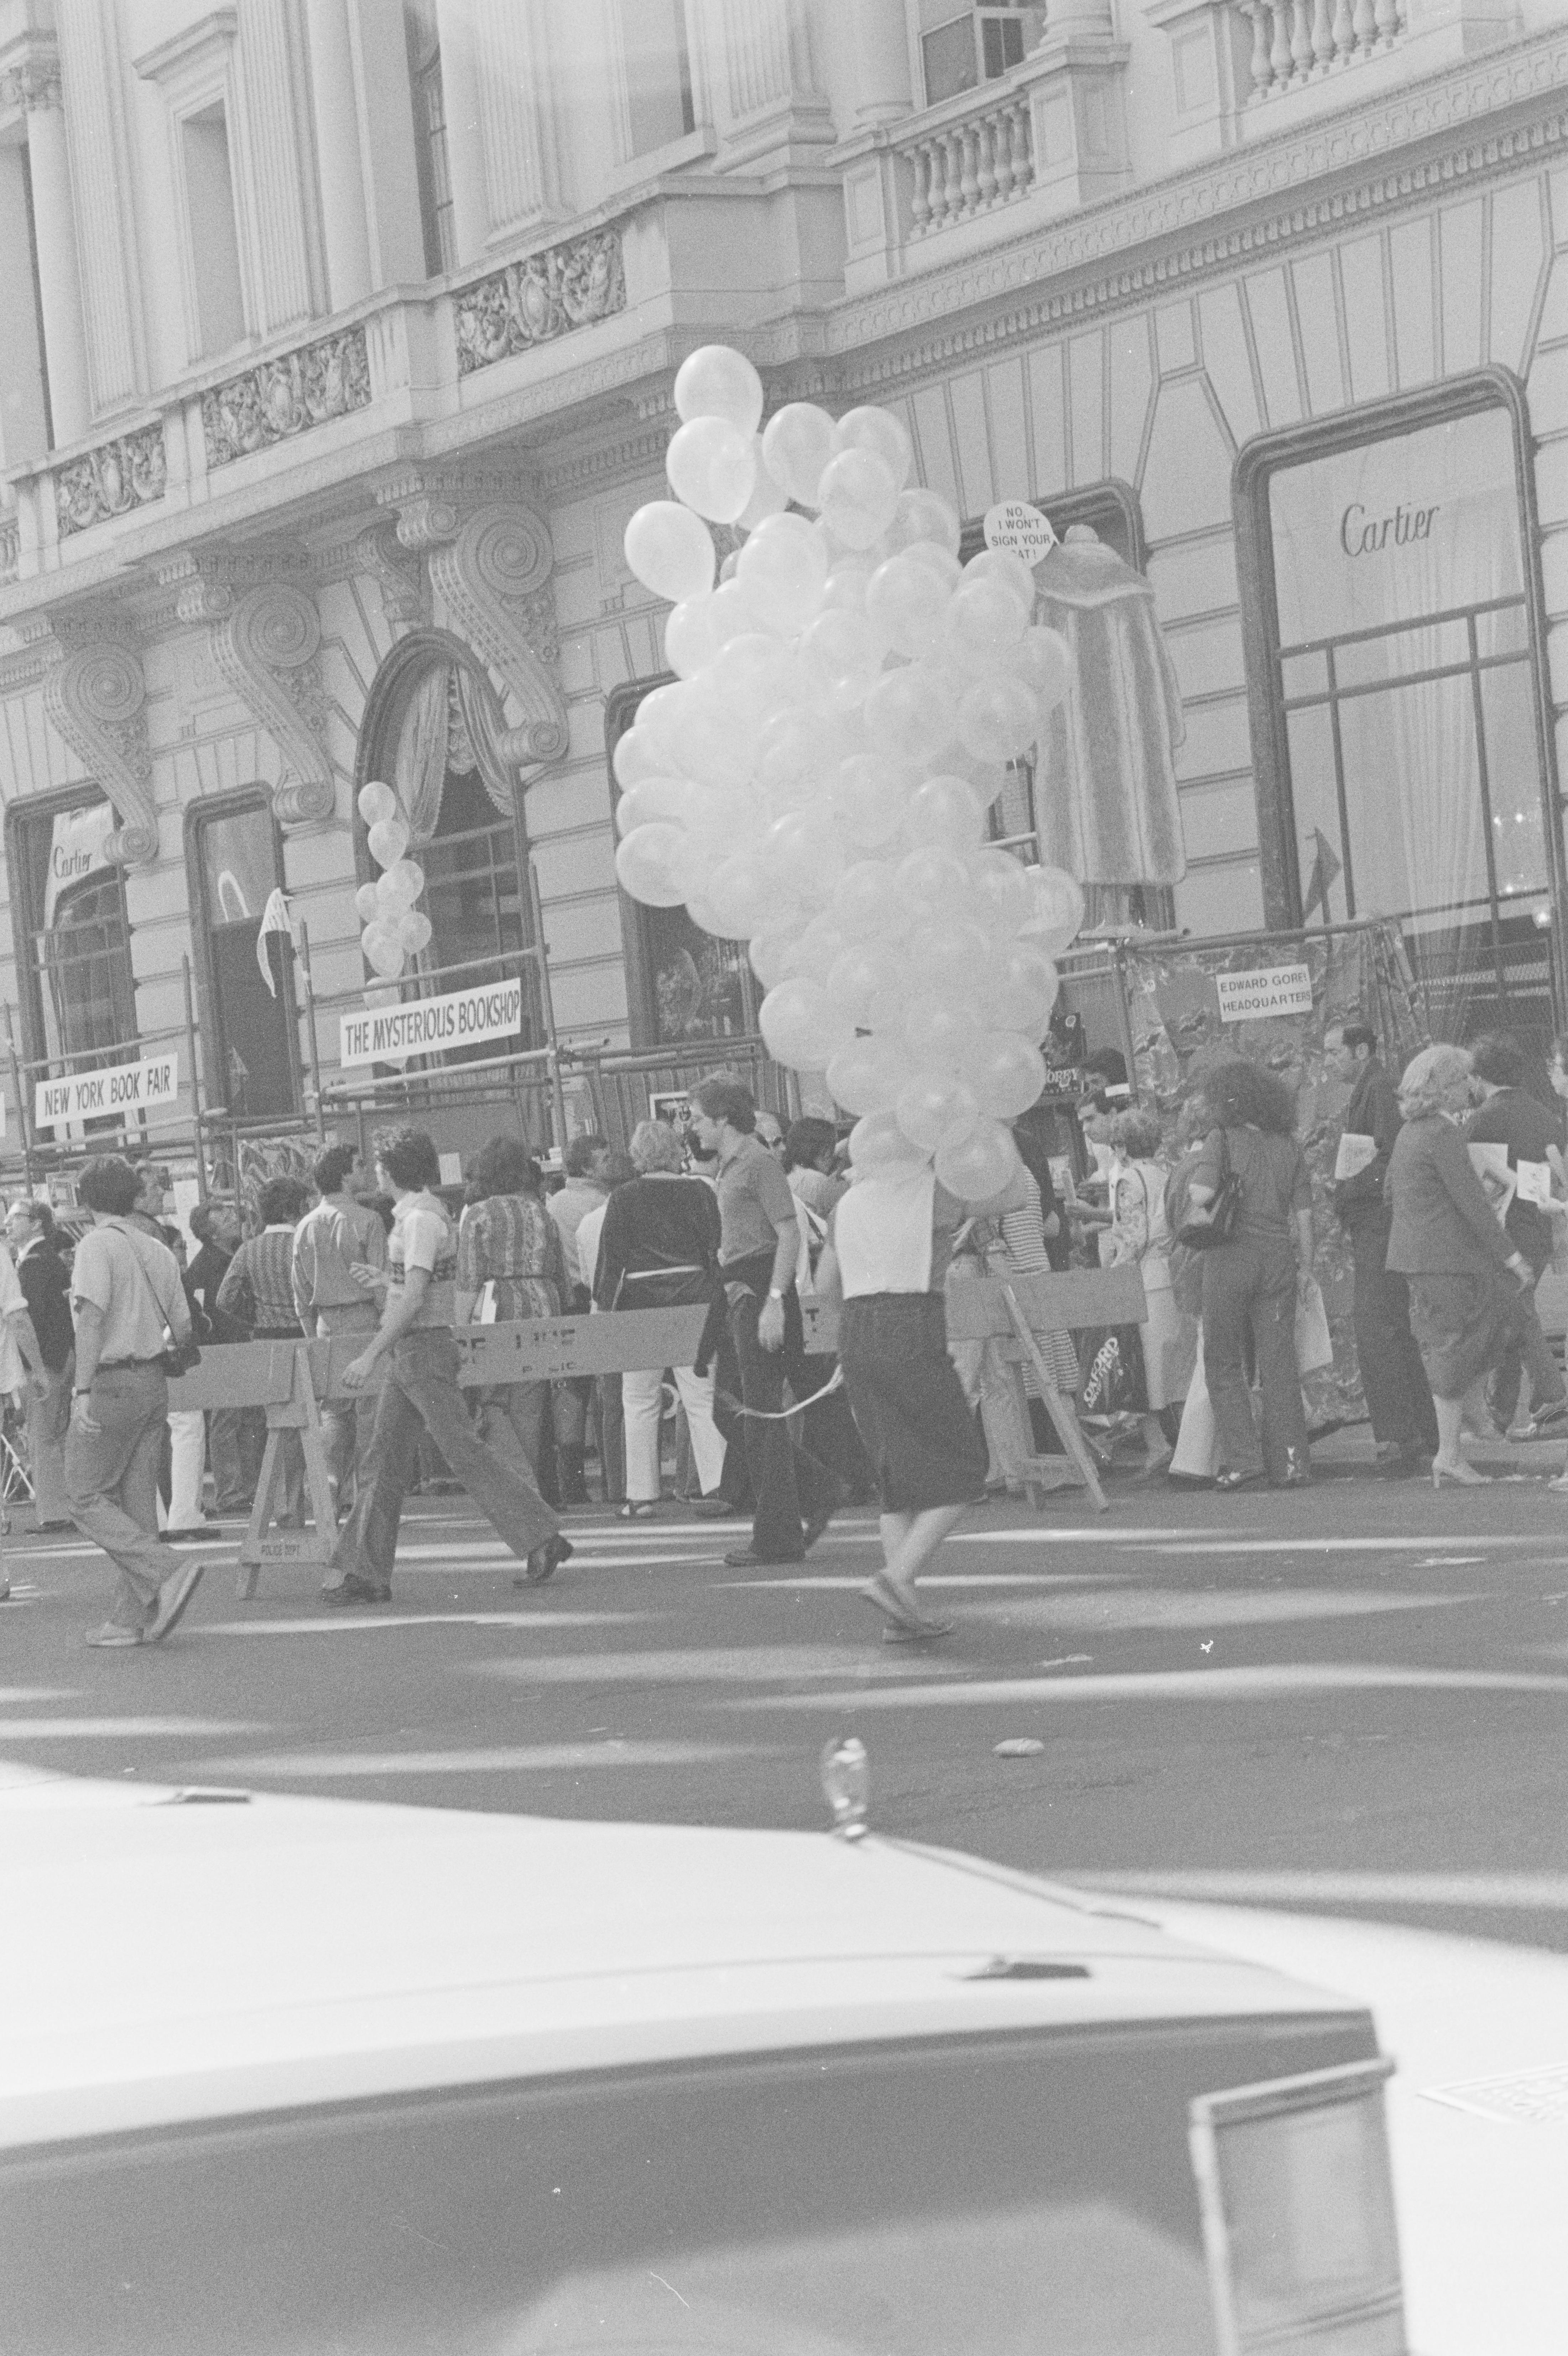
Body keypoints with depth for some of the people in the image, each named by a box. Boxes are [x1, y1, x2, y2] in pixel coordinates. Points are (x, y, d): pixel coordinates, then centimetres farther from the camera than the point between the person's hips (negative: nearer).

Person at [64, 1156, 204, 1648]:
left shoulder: (98, 1245, -9)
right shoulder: (158, 1251, 10)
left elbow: (91, 1317, -20)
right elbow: (183, 1327, 12)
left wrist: (83, 1391, -23)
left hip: (111, 1382, -7)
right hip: (153, 1382, 7)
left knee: (88, 1499, -2)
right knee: (138, 1501, 9)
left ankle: (164, 1578, -19)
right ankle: (134, 1617, 8)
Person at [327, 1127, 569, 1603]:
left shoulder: (421, 1218, -16)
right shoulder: (414, 1214, 13)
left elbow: (414, 1299, -23)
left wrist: (370, 1356, -23)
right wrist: (382, 1279, 29)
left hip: (424, 1349, -10)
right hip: (406, 1356, 10)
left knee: (465, 1451, -7)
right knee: (384, 1461, 8)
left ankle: (543, 1541, -3)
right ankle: (364, 1573, 10)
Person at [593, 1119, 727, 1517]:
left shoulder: (623, 1199, -3)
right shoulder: (699, 1193, 1)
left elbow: (610, 1258, -3)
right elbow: (716, 1249, 2)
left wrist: (601, 1305, 3)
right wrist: (717, 1301, 8)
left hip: (641, 1299, -1)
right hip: (693, 1299, 1)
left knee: (640, 1402, 7)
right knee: (702, 1397, 4)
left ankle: (641, 1495, 6)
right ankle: (717, 1483, -5)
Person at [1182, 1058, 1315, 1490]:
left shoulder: (1222, 1139, -6)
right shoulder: (1289, 1147, 7)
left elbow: (1201, 1192, -19)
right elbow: (1303, 1215, 6)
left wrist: (1197, 1210, 1)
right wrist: (1306, 1266, 13)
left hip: (1231, 1256, -4)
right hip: (1278, 1258, 4)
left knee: (1223, 1362, 7)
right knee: (1279, 1363, 7)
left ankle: (1241, 1456, -3)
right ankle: (1289, 1462, 5)